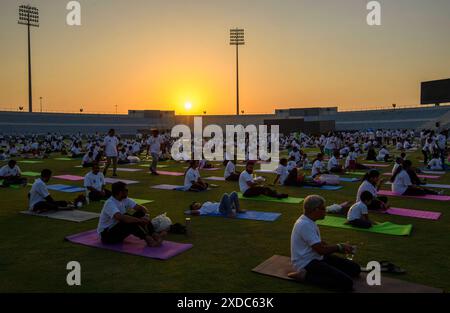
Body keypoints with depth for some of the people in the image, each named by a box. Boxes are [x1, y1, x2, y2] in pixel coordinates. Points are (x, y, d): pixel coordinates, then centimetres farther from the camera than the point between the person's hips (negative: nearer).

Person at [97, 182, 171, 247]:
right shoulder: (110, 203, -25)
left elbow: (140, 207, -3)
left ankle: (154, 235, -23)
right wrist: (140, 220, -43)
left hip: (118, 228, 8)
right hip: (106, 234, -8)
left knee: (140, 214, -11)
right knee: (129, 222, -35)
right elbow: (121, 217, -43)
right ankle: (148, 239, -30)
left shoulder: (125, 200, 0)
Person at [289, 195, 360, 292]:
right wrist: (339, 247, -5)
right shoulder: (305, 225, -23)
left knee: (355, 268, 6)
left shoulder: (309, 221, 9)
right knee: (346, 283, -23)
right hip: (307, 263, -10)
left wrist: (341, 248, 5)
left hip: (316, 258, 10)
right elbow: (321, 250, -23)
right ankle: (306, 276, -12)